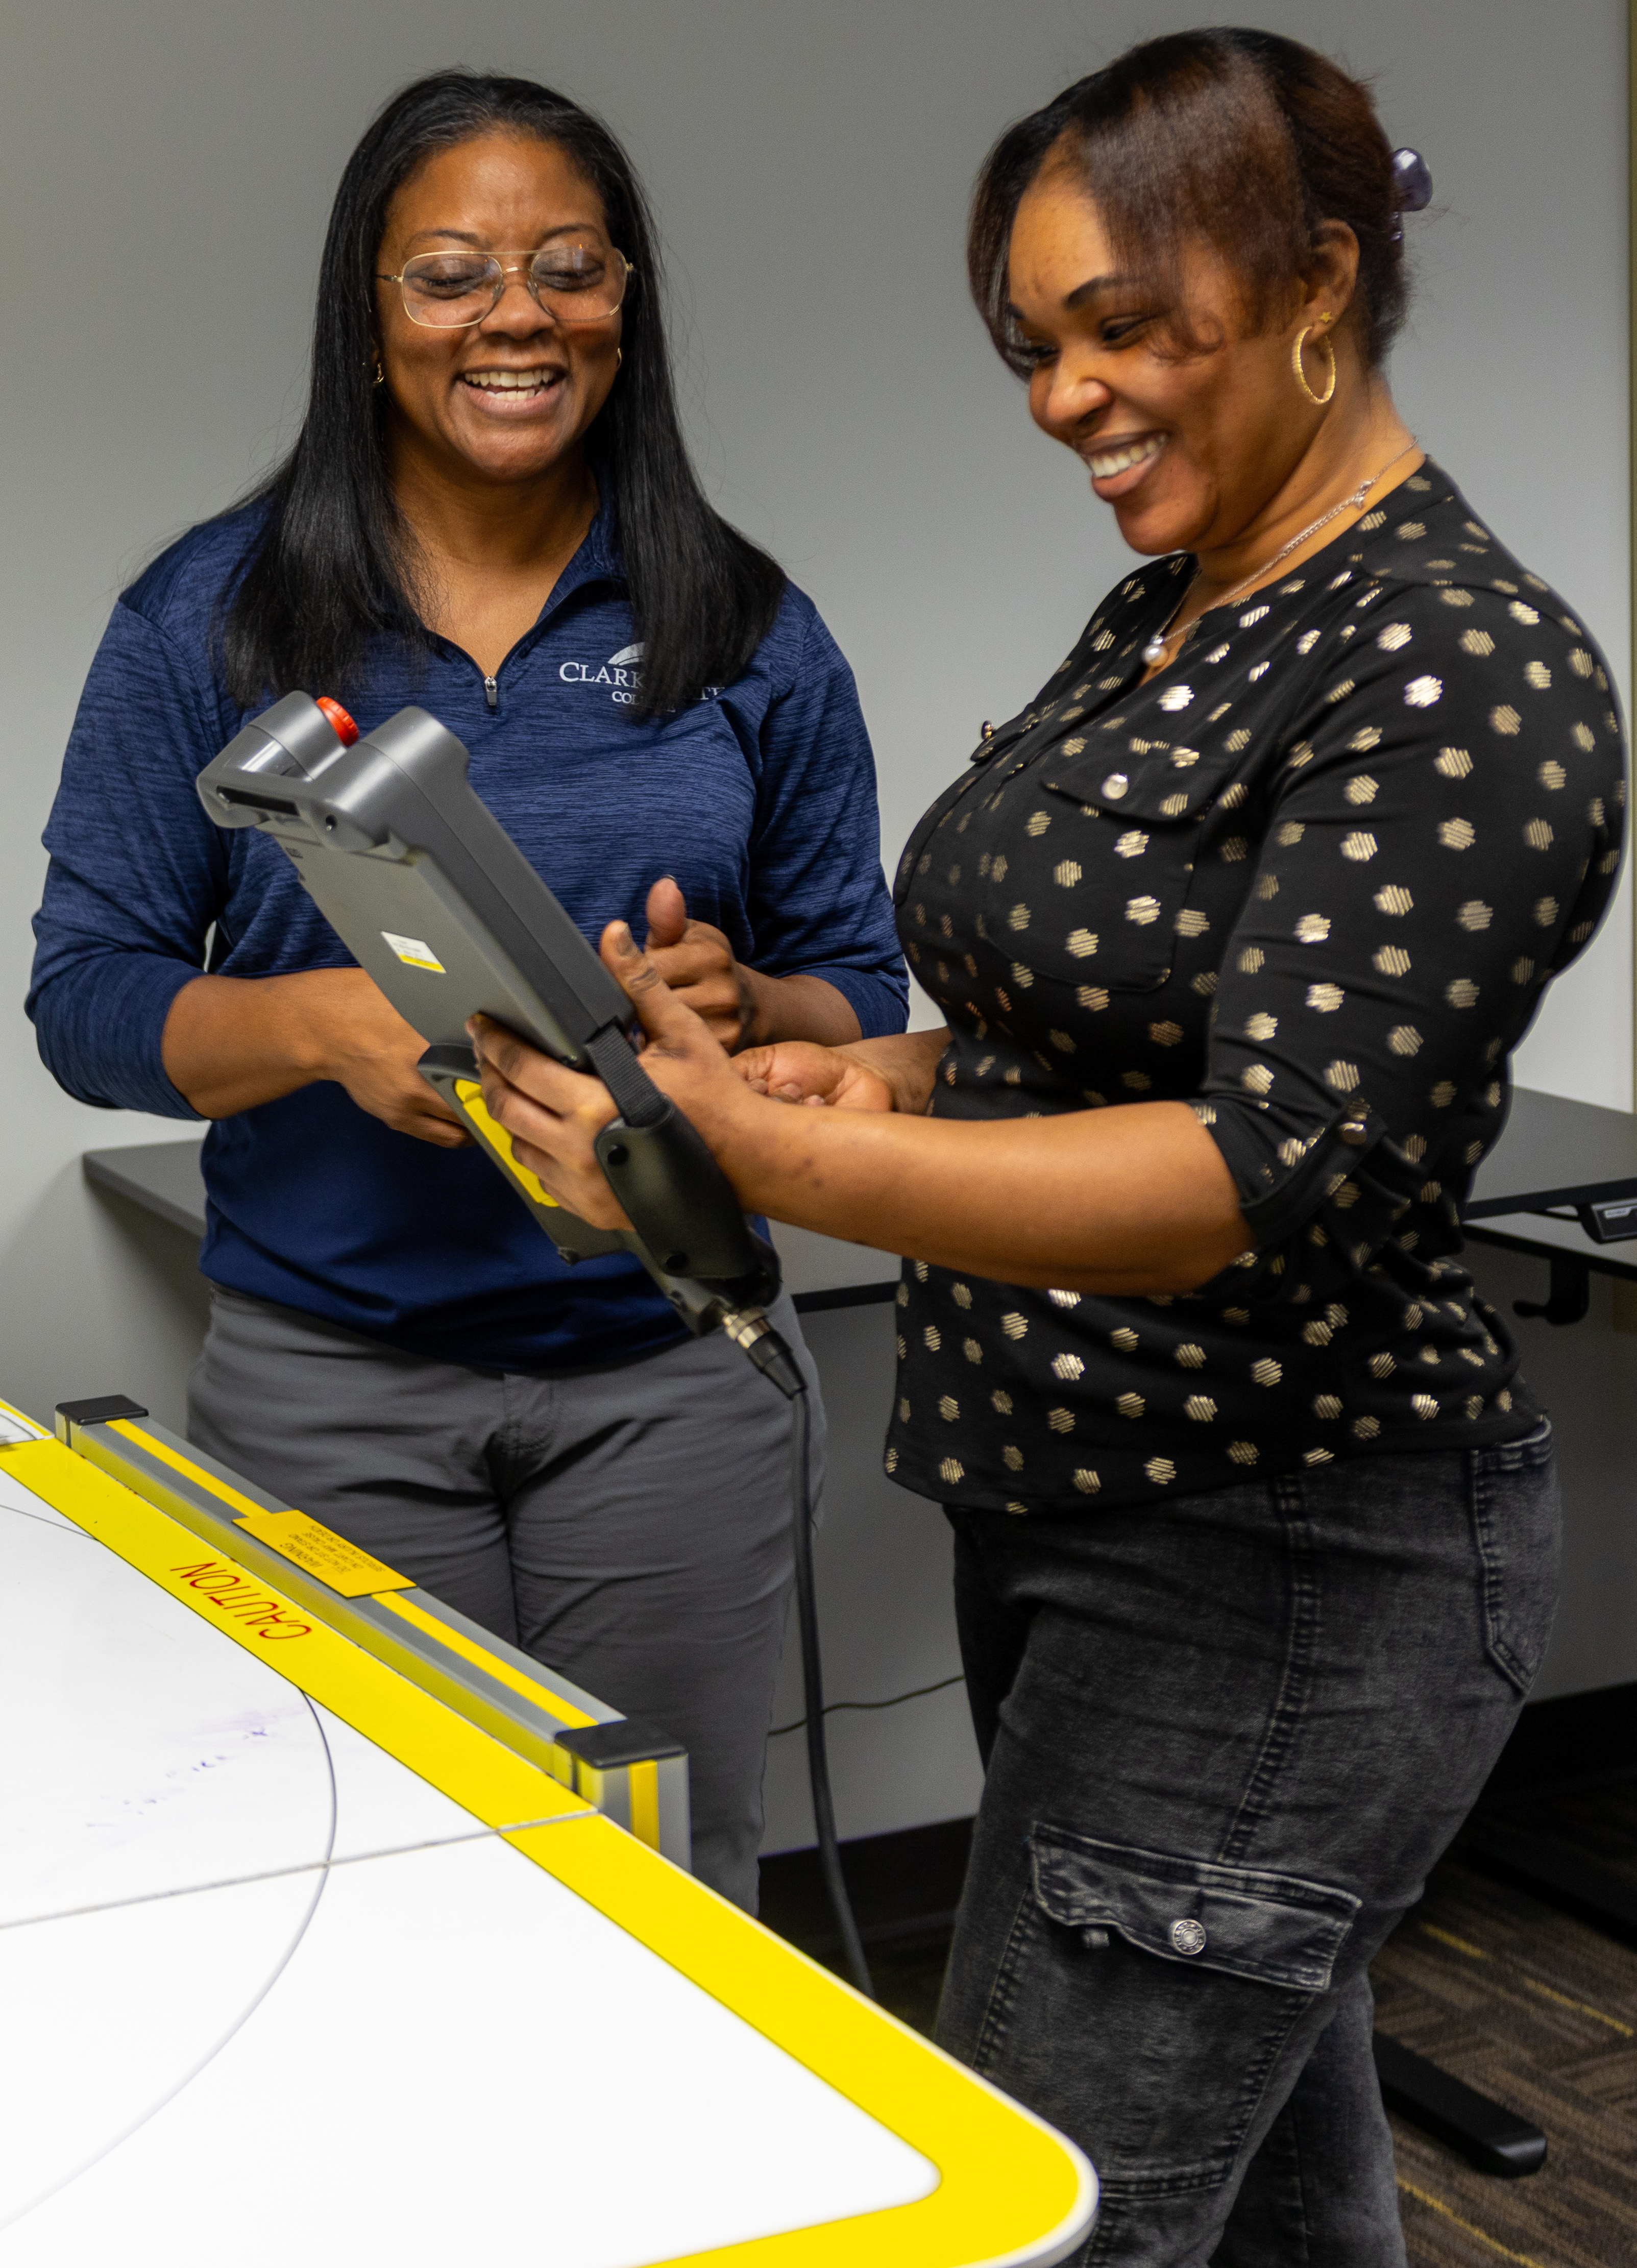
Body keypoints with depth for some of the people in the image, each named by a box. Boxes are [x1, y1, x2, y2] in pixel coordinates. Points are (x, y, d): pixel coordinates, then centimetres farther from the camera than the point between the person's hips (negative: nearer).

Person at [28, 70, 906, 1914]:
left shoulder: (749, 631, 4)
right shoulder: (210, 620, 1)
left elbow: (867, 997, 7)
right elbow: (85, 995, 0)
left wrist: (743, 1010, -16)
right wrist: (323, 1026, -19)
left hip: (669, 1363, 1)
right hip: (325, 1376, -1)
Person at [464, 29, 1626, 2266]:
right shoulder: (1165, 608, 11)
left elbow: (1267, 1172, -26)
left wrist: (778, 1163, -35)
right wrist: (898, 1076, -3)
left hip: (1283, 1577, -9)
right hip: (1075, 1505, 9)